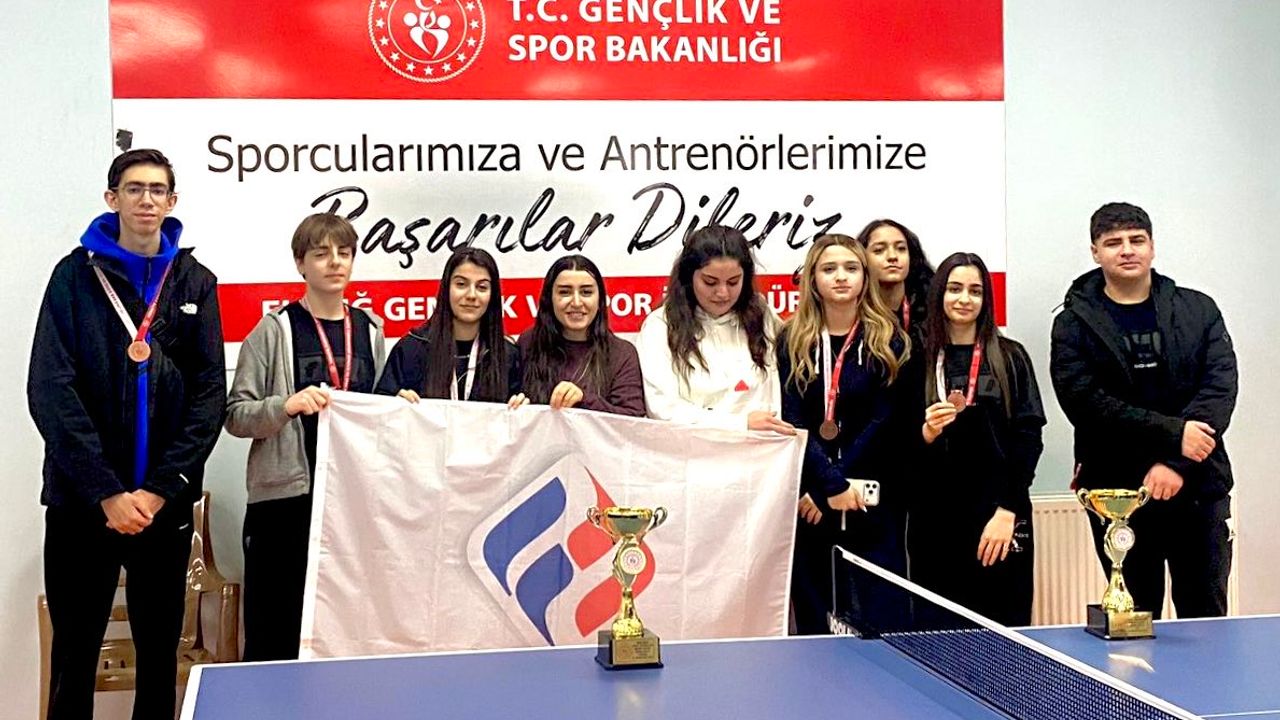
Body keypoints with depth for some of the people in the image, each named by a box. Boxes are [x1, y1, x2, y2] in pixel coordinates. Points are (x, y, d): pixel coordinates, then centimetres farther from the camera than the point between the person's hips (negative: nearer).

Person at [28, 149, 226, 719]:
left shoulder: (195, 282, 6)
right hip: (81, 500, -1)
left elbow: (210, 395, 1)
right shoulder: (76, 274, 1)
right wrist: (106, 491, -14)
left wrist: (159, 489, -10)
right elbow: (51, 391, -7)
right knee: (74, 655, 6)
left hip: (166, 502, 2)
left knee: (160, 652, 10)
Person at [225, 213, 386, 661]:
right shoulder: (275, 331, 0)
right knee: (275, 629, 1)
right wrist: (286, 405, -19)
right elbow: (236, 415, -3)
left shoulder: (370, 330, 12)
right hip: (286, 496, -3)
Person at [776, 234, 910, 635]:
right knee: (813, 623, 5)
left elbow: (883, 421, -4)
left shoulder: (887, 341, 2)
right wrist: (832, 483, -14)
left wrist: (824, 490, -9)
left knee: (881, 623, -2)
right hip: (809, 501, 1)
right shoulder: (792, 341, 5)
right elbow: (793, 421, -2)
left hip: (872, 501, -1)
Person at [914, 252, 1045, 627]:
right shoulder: (919, 359, 7)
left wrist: (1007, 511, -8)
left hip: (1000, 519, -1)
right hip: (935, 521, 1)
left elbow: (1028, 438, 0)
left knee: (1004, 628, -3)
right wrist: (925, 434, -13)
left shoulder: (1010, 357, 5)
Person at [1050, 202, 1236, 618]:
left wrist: (1177, 465, -16)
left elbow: (1221, 388, -4)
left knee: (1207, 621, 5)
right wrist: (1173, 433, -18)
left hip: (1198, 488, 1)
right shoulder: (1074, 324, 2)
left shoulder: (1199, 311, 7)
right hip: (1117, 490, -1)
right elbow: (1086, 403, -11)